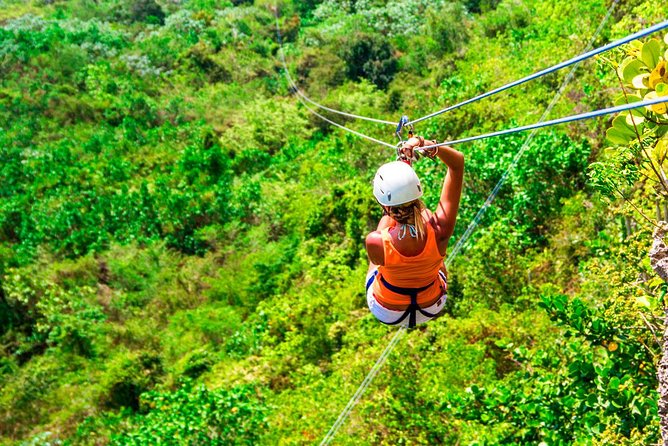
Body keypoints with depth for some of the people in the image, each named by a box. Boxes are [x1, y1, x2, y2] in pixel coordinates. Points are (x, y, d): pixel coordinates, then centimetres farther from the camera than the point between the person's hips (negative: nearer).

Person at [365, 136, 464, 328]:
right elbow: (457, 162, -24)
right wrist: (424, 144, -35)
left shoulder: (375, 242, -39)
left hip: (386, 313, 0)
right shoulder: (440, 229, -35)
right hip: (432, 308, 0)